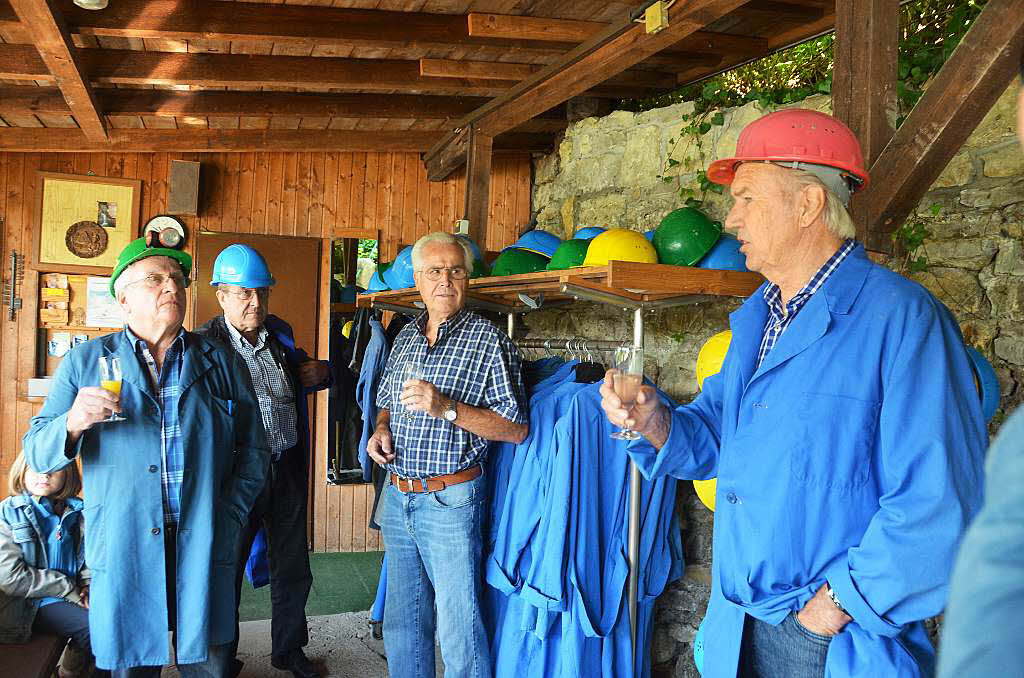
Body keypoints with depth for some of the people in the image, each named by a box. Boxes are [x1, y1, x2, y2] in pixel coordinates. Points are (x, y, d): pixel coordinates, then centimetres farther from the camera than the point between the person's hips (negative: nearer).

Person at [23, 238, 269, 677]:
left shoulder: (222, 363, 6)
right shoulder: (85, 362, 4)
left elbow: (253, 450, 8)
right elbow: (38, 454, 2)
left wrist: (230, 517, -4)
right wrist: (73, 423, -19)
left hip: (203, 547, 1)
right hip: (121, 551, 0)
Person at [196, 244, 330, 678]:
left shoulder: (280, 333, 7)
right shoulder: (205, 345, -11)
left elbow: (299, 377, 25)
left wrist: (320, 373, 3)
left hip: (288, 467, 5)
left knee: (293, 568, 16)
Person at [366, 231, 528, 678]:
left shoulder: (488, 340, -10)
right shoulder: (406, 336, 10)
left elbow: (516, 429, -13)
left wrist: (447, 408, -23)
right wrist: (381, 429, 1)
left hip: (449, 501, -6)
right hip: (397, 496, 6)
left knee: (458, 628, 1)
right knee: (401, 620, 18)